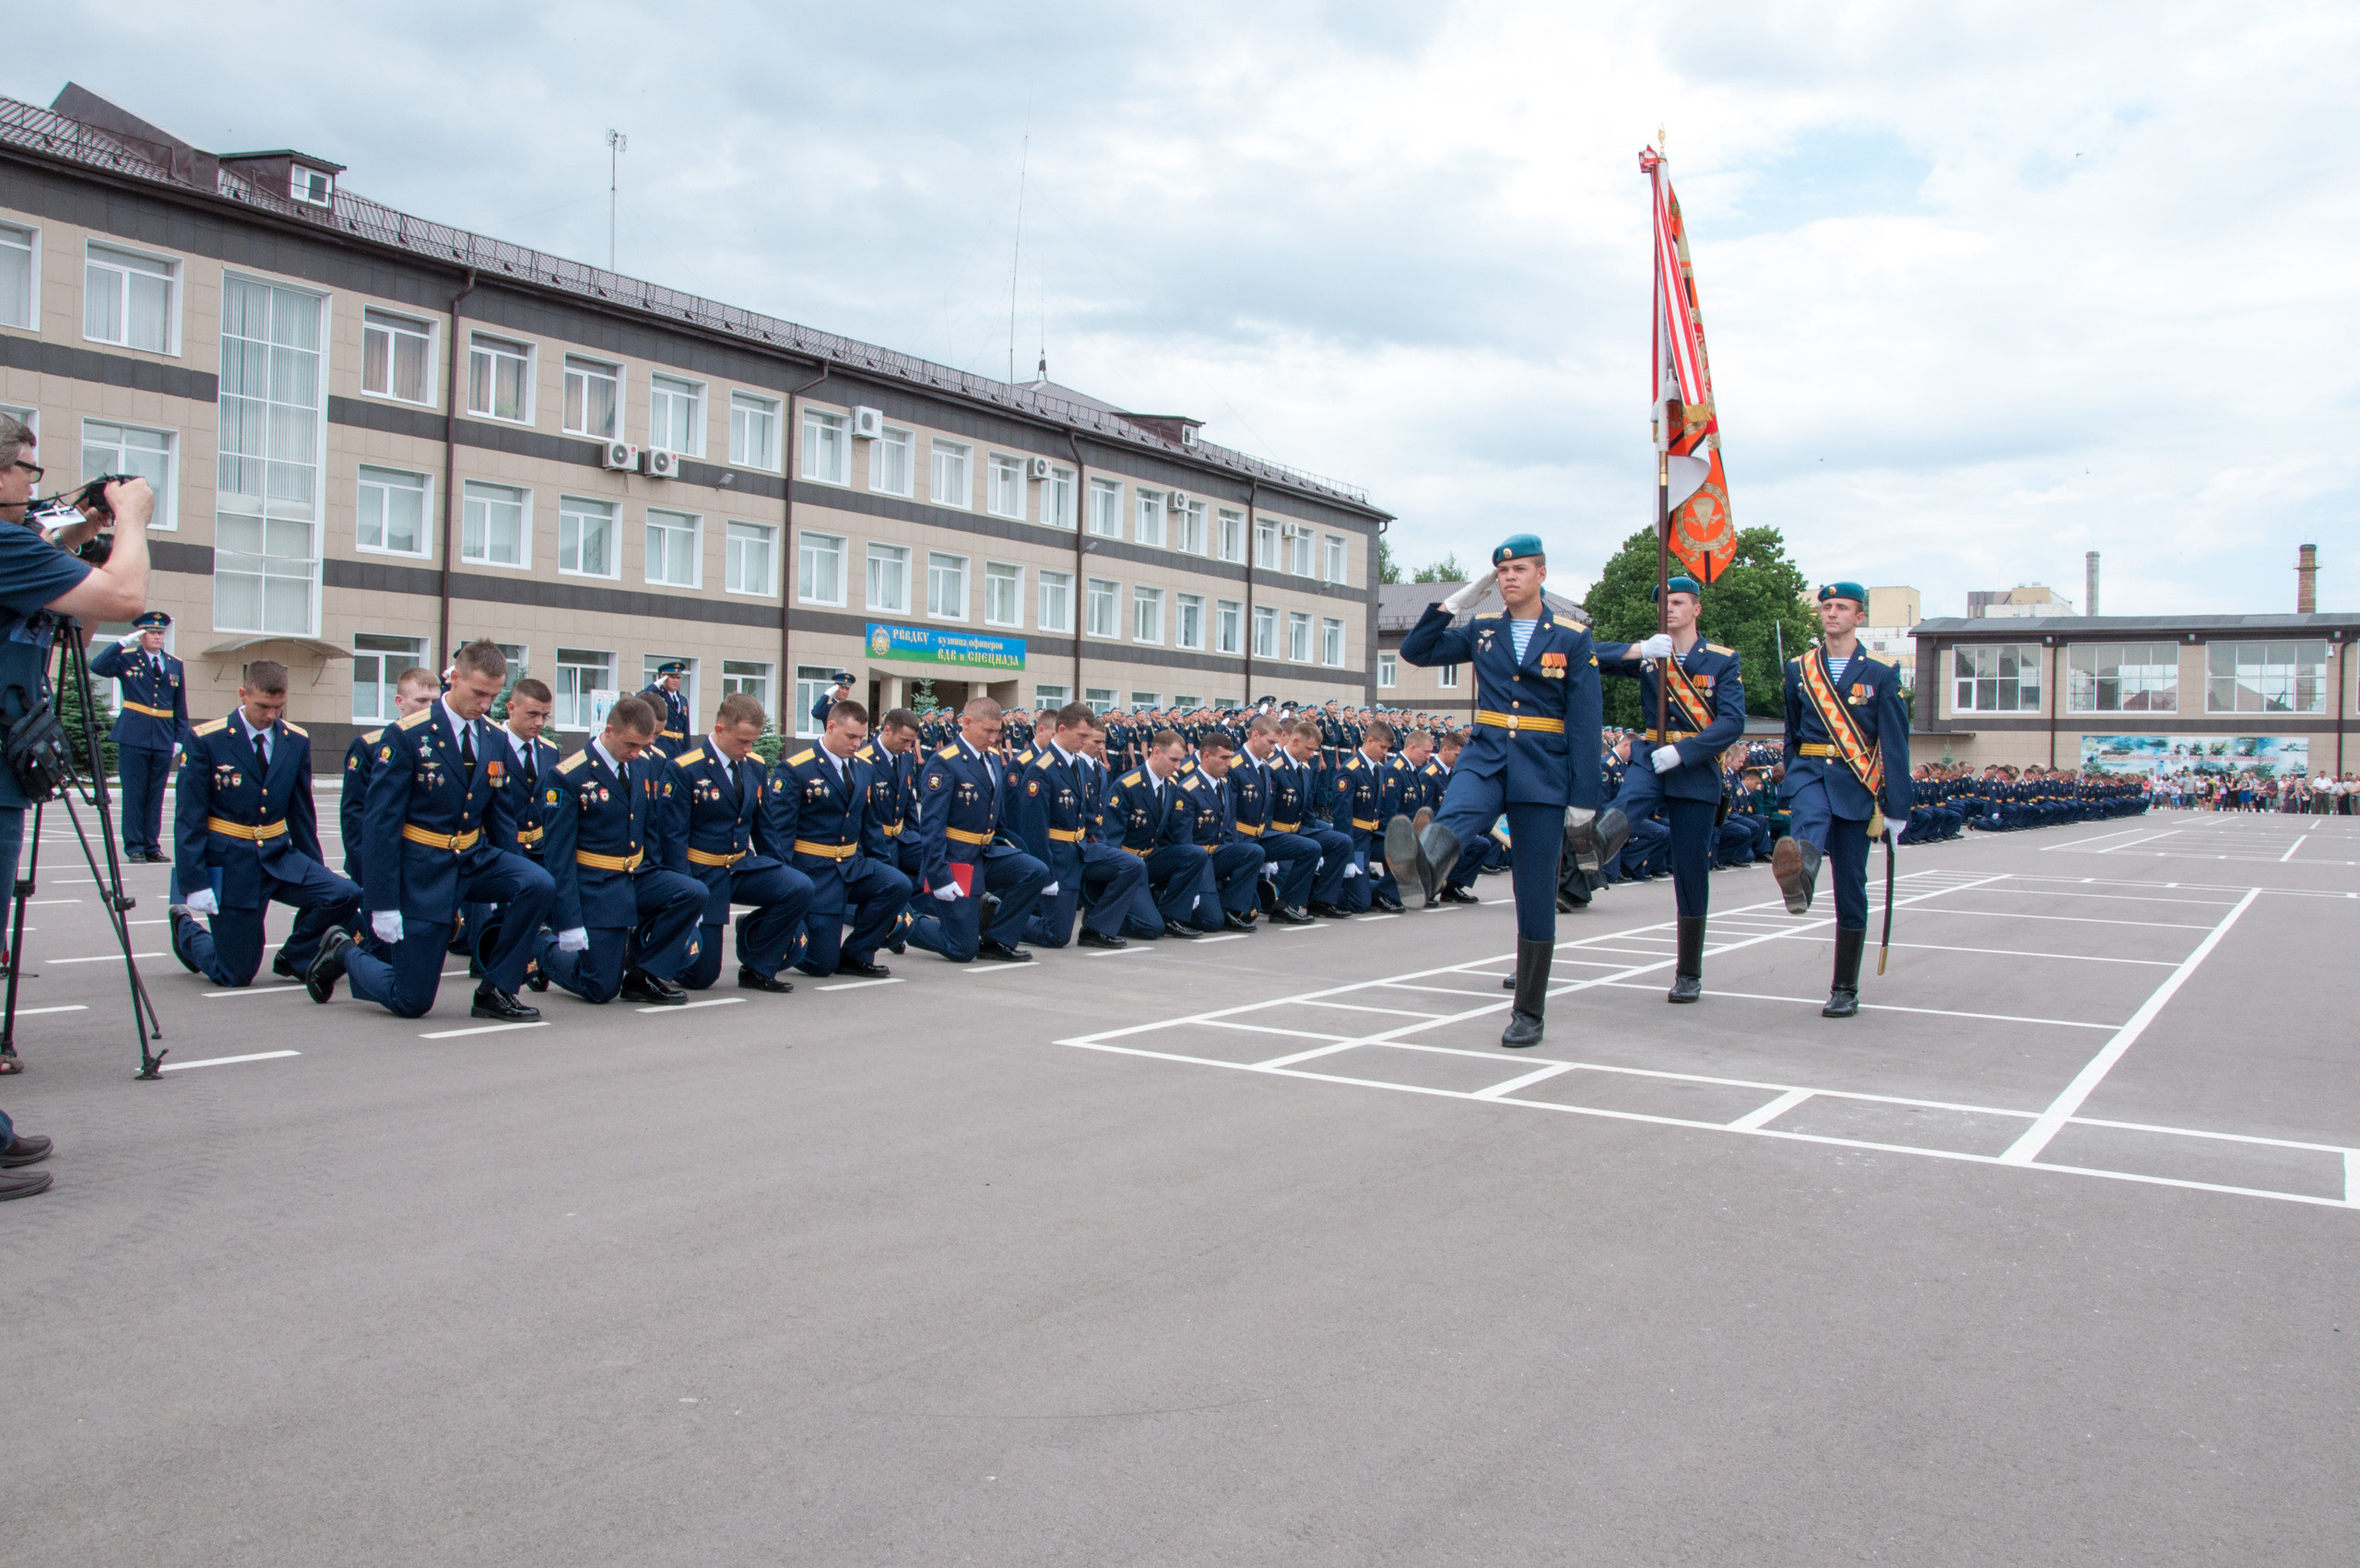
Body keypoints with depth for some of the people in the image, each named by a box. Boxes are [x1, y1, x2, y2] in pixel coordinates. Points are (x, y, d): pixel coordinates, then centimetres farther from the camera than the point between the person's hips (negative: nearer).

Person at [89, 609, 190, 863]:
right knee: (134, 794, 0)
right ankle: (134, 847, 6)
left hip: (163, 739, 3)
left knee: (156, 795, 7)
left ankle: (151, 846, 13)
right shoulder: (126, 659, 4)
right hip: (133, 738, -3)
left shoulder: (174, 665, 13)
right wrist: (123, 642, -16)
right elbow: (97, 666, -15)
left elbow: (181, 707, 14)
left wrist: (180, 738, 7)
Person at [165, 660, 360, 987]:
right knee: (236, 976, -2)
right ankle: (185, 926, 31)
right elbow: (188, 817, -8)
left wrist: (316, 875, 11)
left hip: (279, 857, 4)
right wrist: (194, 883, -14)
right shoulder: (205, 740, -9)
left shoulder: (297, 741, 3)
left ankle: (293, 958, 7)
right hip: (230, 863, -4)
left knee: (345, 896, -22)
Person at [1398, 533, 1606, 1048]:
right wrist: (1455, 601, 4)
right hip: (1486, 758, 2)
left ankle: (1529, 1013, 11)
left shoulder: (1572, 638, 0)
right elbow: (1415, 651, 13)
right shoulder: (1482, 631, 9)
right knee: (1455, 814, -35)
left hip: (1544, 773, -2)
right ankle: (1423, 860, -69)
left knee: (1535, 895, 1)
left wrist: (1584, 802, -8)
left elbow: (1586, 724, -3)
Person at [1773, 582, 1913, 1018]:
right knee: (1809, 821, -36)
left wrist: (1896, 810, -7)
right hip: (1809, 772, 1)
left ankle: (1845, 990, 11)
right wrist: (1791, 787, 17)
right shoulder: (1799, 669, 11)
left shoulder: (1881, 675, 3)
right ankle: (1798, 880, -70)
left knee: (1850, 888, 2)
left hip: (1856, 784, -1)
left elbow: (1895, 745, -1)